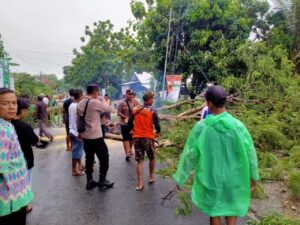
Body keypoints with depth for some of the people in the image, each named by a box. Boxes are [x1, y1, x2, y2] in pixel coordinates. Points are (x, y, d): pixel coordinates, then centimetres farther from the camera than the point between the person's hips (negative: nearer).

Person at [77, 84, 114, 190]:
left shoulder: (80, 103, 7)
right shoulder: (95, 102, -17)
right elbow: (109, 109, -10)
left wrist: (80, 132, 21)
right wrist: (102, 99, 3)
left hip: (85, 136, 8)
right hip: (96, 136, -8)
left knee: (89, 158, 16)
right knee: (104, 158, 7)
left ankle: (89, 182, 24)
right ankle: (102, 181, 16)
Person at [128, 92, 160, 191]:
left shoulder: (135, 109, 4)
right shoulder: (153, 111, -8)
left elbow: (130, 122, 8)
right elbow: (157, 125, -11)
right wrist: (157, 132, 10)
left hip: (137, 137, 3)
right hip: (148, 137, -3)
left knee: (139, 161, 8)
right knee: (151, 158, 20)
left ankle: (140, 184, 8)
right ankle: (151, 177, 33)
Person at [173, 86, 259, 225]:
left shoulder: (201, 126, -18)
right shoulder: (237, 125, -15)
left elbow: (189, 153, -12)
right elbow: (250, 152, -5)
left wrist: (180, 178, -1)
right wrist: (253, 175, 12)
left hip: (211, 177, -1)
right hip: (232, 176, 1)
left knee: (214, 211, 19)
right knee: (231, 207, 24)